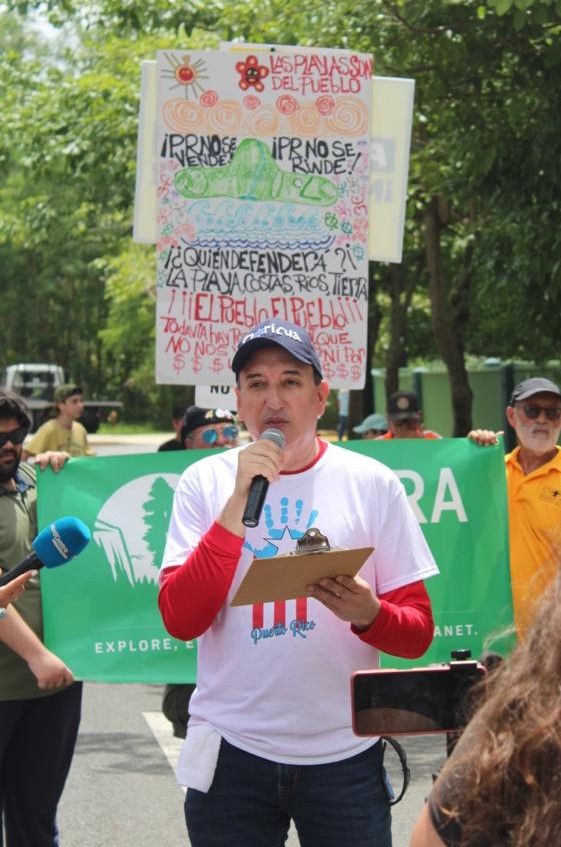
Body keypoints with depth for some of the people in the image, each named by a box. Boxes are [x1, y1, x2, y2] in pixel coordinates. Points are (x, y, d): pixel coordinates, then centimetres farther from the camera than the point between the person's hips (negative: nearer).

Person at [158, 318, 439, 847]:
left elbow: (418, 633, 1)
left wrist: (368, 614, -21)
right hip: (232, 751, 0)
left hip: (344, 753, 0)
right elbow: (179, 620, -10)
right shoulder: (205, 481, 1)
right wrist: (239, 501, -17)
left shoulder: (372, 483, 0)